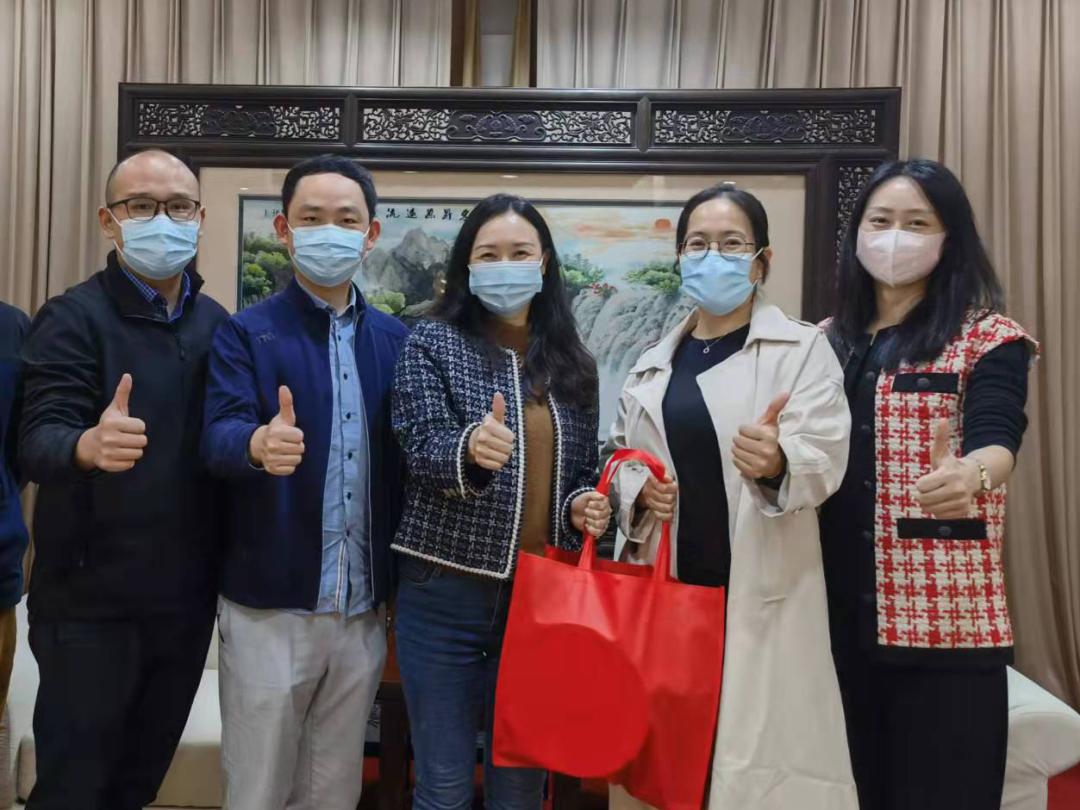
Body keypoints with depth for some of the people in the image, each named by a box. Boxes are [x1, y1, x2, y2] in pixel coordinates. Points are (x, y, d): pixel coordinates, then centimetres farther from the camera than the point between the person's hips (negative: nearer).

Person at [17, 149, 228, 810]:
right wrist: (87, 446, -44)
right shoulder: (72, 319, -9)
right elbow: (38, 441, -22)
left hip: (188, 600, 5)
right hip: (93, 603, -4)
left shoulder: (218, 324, 5)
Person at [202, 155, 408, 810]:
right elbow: (220, 434, -18)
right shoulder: (246, 334, -2)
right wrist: (259, 444, -41)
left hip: (364, 611, 3)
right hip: (270, 608, -3)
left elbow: (404, 457, 5)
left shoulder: (395, 339, 7)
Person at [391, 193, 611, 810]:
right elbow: (423, 447, -16)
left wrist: (584, 506, -7)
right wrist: (470, 450, -37)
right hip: (446, 594, -3)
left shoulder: (572, 362, 8)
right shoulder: (433, 343, -3)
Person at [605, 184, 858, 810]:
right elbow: (619, 453, 18)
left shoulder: (803, 348, -1)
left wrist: (777, 464, -35)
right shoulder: (653, 364, 13)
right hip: (664, 586, 4)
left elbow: (823, 458, -13)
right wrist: (638, 488, -4)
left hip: (762, 596, -4)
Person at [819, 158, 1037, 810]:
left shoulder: (989, 339, -2)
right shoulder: (829, 343, 11)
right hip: (840, 613, 4)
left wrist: (968, 475, -39)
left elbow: (998, 440, -19)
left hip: (944, 616, -4)